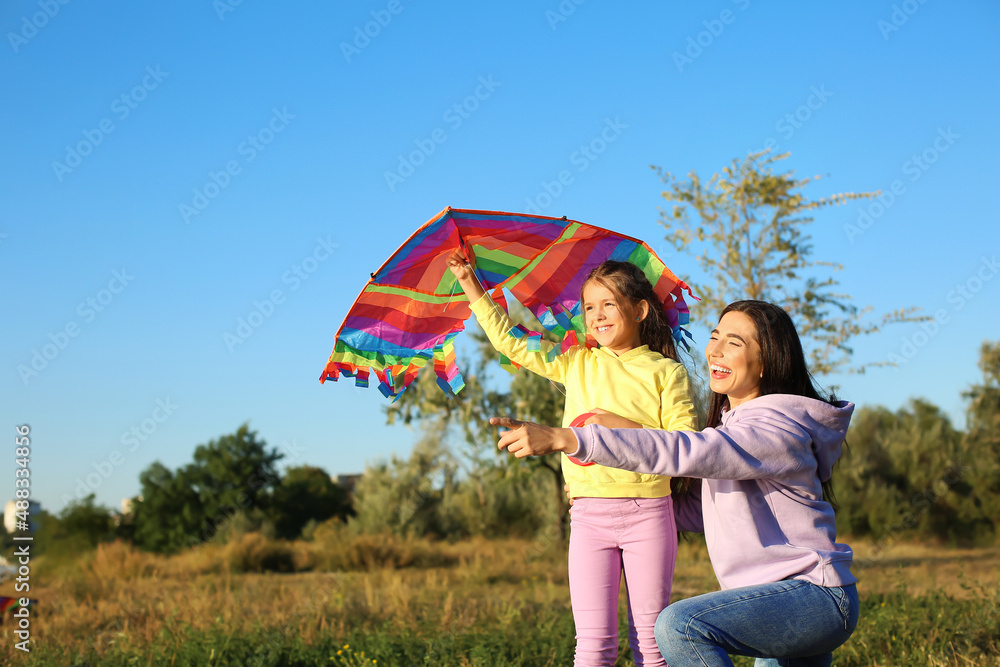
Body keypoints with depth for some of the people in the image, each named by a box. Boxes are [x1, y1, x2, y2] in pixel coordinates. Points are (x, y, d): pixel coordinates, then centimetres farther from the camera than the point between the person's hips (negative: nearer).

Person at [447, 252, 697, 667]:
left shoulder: (665, 371, 4)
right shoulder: (576, 365, 12)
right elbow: (509, 339, 15)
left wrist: (633, 430, -16)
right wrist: (471, 286, 12)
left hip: (648, 512, -2)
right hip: (588, 514, 2)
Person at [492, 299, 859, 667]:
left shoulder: (777, 428, -16)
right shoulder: (733, 424, 15)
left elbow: (679, 451, -28)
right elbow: (695, 513, 19)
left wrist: (562, 439, -34)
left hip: (815, 596, -10)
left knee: (679, 625, -28)